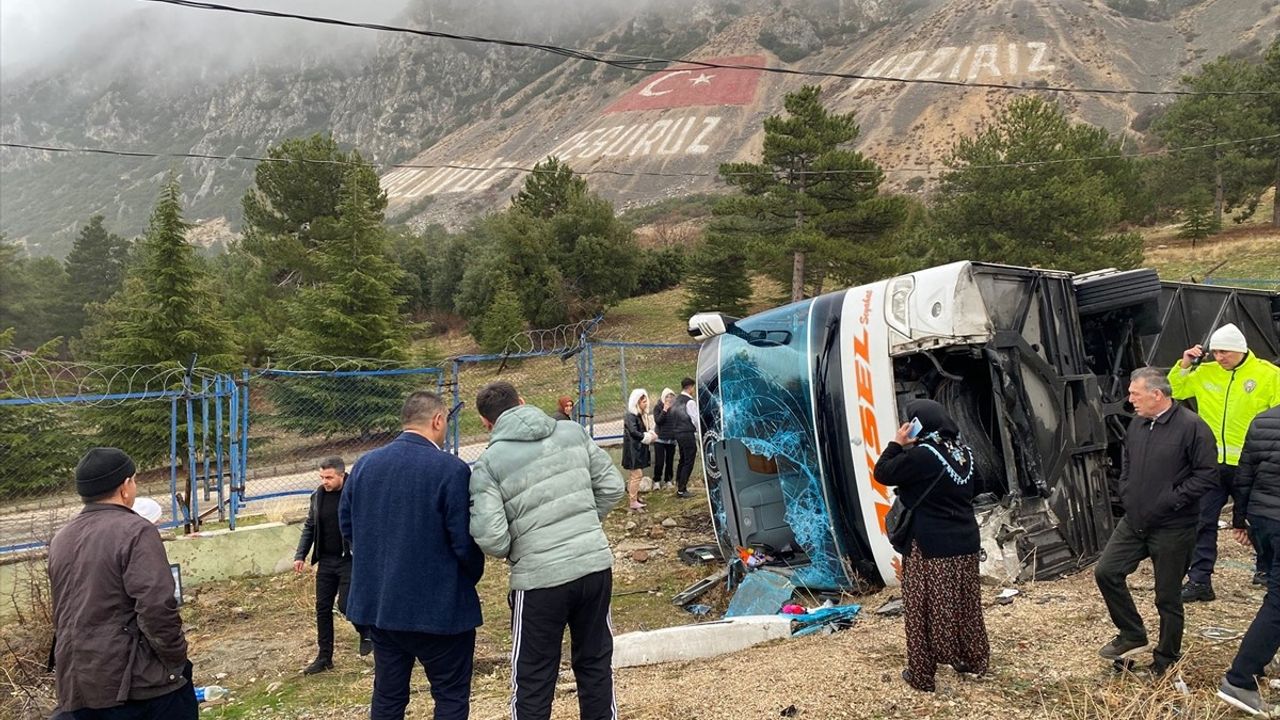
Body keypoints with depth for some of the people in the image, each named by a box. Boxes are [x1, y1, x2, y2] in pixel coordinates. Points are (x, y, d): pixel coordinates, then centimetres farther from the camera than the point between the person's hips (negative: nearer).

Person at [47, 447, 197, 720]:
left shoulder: (60, 540, 12)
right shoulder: (135, 531, -14)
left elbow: (62, 610, 20)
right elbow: (157, 608, -21)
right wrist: (177, 662, -10)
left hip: (75, 683, 8)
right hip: (136, 681, -8)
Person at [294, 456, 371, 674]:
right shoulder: (318, 496, 3)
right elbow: (309, 527, 12)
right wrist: (300, 556, 5)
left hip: (350, 560, -6)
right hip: (326, 560, 6)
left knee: (345, 604, -10)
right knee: (323, 608, 7)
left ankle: (366, 632, 21)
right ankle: (324, 656, 19)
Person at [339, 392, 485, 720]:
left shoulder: (364, 464, 3)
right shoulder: (451, 469, -17)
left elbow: (346, 524, 12)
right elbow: (466, 541, -17)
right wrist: (472, 576, 3)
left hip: (376, 602, 6)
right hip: (439, 607, -6)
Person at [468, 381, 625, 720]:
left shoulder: (489, 463, -8)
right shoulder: (573, 432, 3)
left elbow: (491, 537, -15)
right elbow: (612, 487, 6)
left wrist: (511, 551, 7)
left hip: (540, 579, -4)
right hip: (596, 565, 4)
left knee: (533, 683, 11)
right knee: (596, 665, 20)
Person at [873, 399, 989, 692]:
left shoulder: (921, 455, -18)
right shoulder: (963, 451, 4)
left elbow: (882, 473, -13)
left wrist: (898, 443, -4)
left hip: (930, 546, -7)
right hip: (965, 541, 7)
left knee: (925, 609, 2)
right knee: (966, 604, 19)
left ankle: (922, 674, 9)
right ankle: (974, 660, 32)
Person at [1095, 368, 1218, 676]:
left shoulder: (1192, 427, -17)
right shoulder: (1137, 424, 5)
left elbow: (1207, 476, -17)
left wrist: (1169, 501, -19)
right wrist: (1126, 494, 8)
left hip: (1172, 529, -7)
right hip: (1133, 521, 7)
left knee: (1168, 597, 6)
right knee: (1106, 571, 4)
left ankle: (1166, 662, 24)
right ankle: (1132, 636, 21)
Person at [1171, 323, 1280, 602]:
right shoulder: (1205, 373, 2)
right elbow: (1174, 391, 12)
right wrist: (1184, 365, -3)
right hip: (1211, 462, 2)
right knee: (1203, 521, 1)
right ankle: (1199, 580, 5)